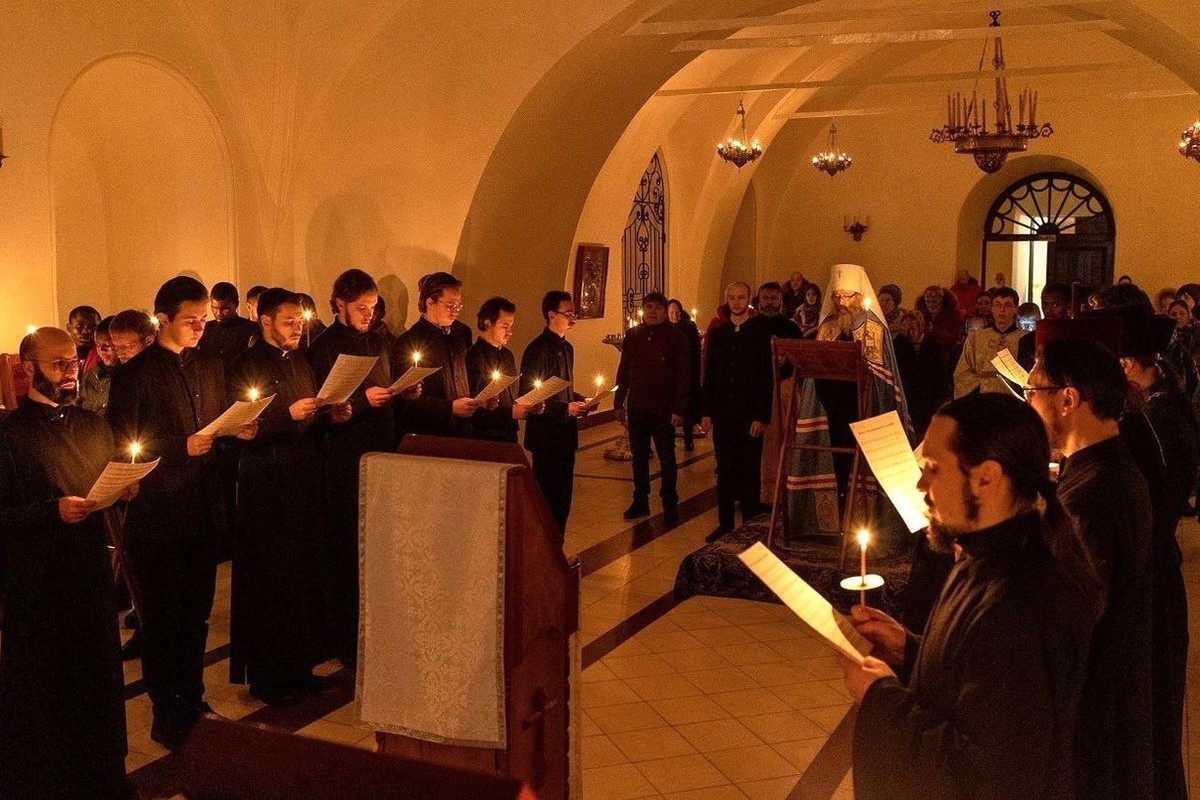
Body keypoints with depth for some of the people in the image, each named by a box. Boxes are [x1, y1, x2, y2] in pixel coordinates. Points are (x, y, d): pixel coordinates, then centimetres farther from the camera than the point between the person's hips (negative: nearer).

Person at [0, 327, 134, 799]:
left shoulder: (92, 426, 11)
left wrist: (125, 491, -2)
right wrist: (53, 511, -22)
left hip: (93, 576, 6)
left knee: (100, 680, 14)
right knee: (38, 694, 6)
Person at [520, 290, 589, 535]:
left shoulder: (566, 348, 13)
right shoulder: (537, 349, -14)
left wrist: (580, 400, 5)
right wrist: (566, 408, -18)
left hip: (565, 432, 8)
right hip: (546, 434, -8)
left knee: (563, 496, 12)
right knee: (548, 497, -2)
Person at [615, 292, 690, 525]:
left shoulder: (675, 336, -7)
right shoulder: (633, 335, 5)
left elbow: (684, 375, -9)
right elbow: (623, 370, 10)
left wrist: (679, 409, -14)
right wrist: (619, 403, 7)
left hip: (663, 408, -4)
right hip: (636, 407, 4)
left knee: (666, 458, 3)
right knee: (639, 456, 12)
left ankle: (670, 505, 14)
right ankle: (640, 501, 23)